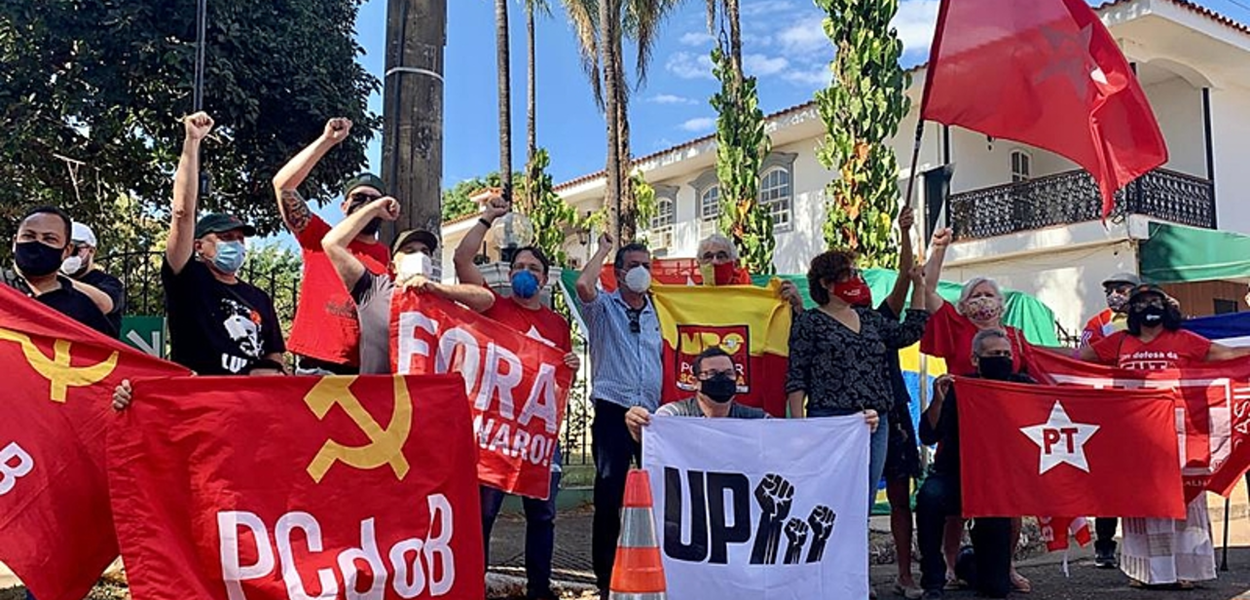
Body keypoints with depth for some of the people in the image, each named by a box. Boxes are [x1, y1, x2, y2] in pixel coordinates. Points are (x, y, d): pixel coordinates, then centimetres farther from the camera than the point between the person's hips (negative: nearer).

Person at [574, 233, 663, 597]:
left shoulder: (655, 313, 16)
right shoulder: (604, 307, 2)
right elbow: (584, 285, -20)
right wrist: (603, 250, -4)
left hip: (651, 415, 4)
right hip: (613, 412, -4)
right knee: (609, 496, -1)